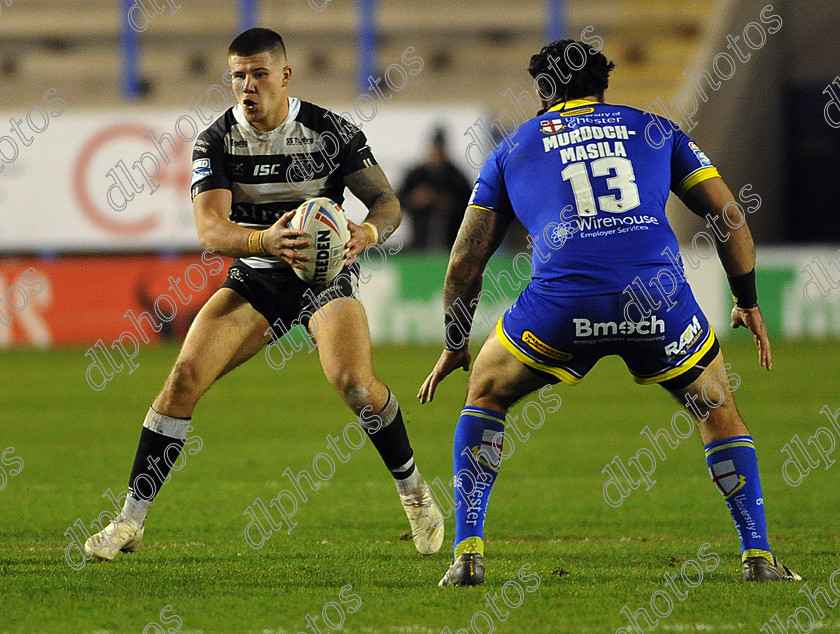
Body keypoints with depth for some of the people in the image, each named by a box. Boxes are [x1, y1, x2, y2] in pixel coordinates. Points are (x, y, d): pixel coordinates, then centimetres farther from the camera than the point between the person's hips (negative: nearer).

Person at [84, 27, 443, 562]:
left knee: (354, 382, -26)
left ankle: (414, 491, 1)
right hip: (255, 277, 2)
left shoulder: (333, 132, -13)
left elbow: (388, 202, -7)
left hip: (326, 274, -2)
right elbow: (212, 231, -22)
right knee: (185, 377, -14)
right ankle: (131, 521, -5)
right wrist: (265, 240, -43)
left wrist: (367, 232, -31)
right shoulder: (215, 142, -10)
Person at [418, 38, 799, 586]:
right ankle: (758, 558, 15)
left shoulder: (513, 149, 23)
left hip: (561, 304, 0)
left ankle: (468, 555, 12)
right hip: (661, 297, 0)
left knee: (485, 396, 25)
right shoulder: (653, 130, 23)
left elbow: (464, 263, 22)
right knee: (719, 411, 25)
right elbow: (729, 216, 19)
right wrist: (748, 302, 30)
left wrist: (455, 347, 34)